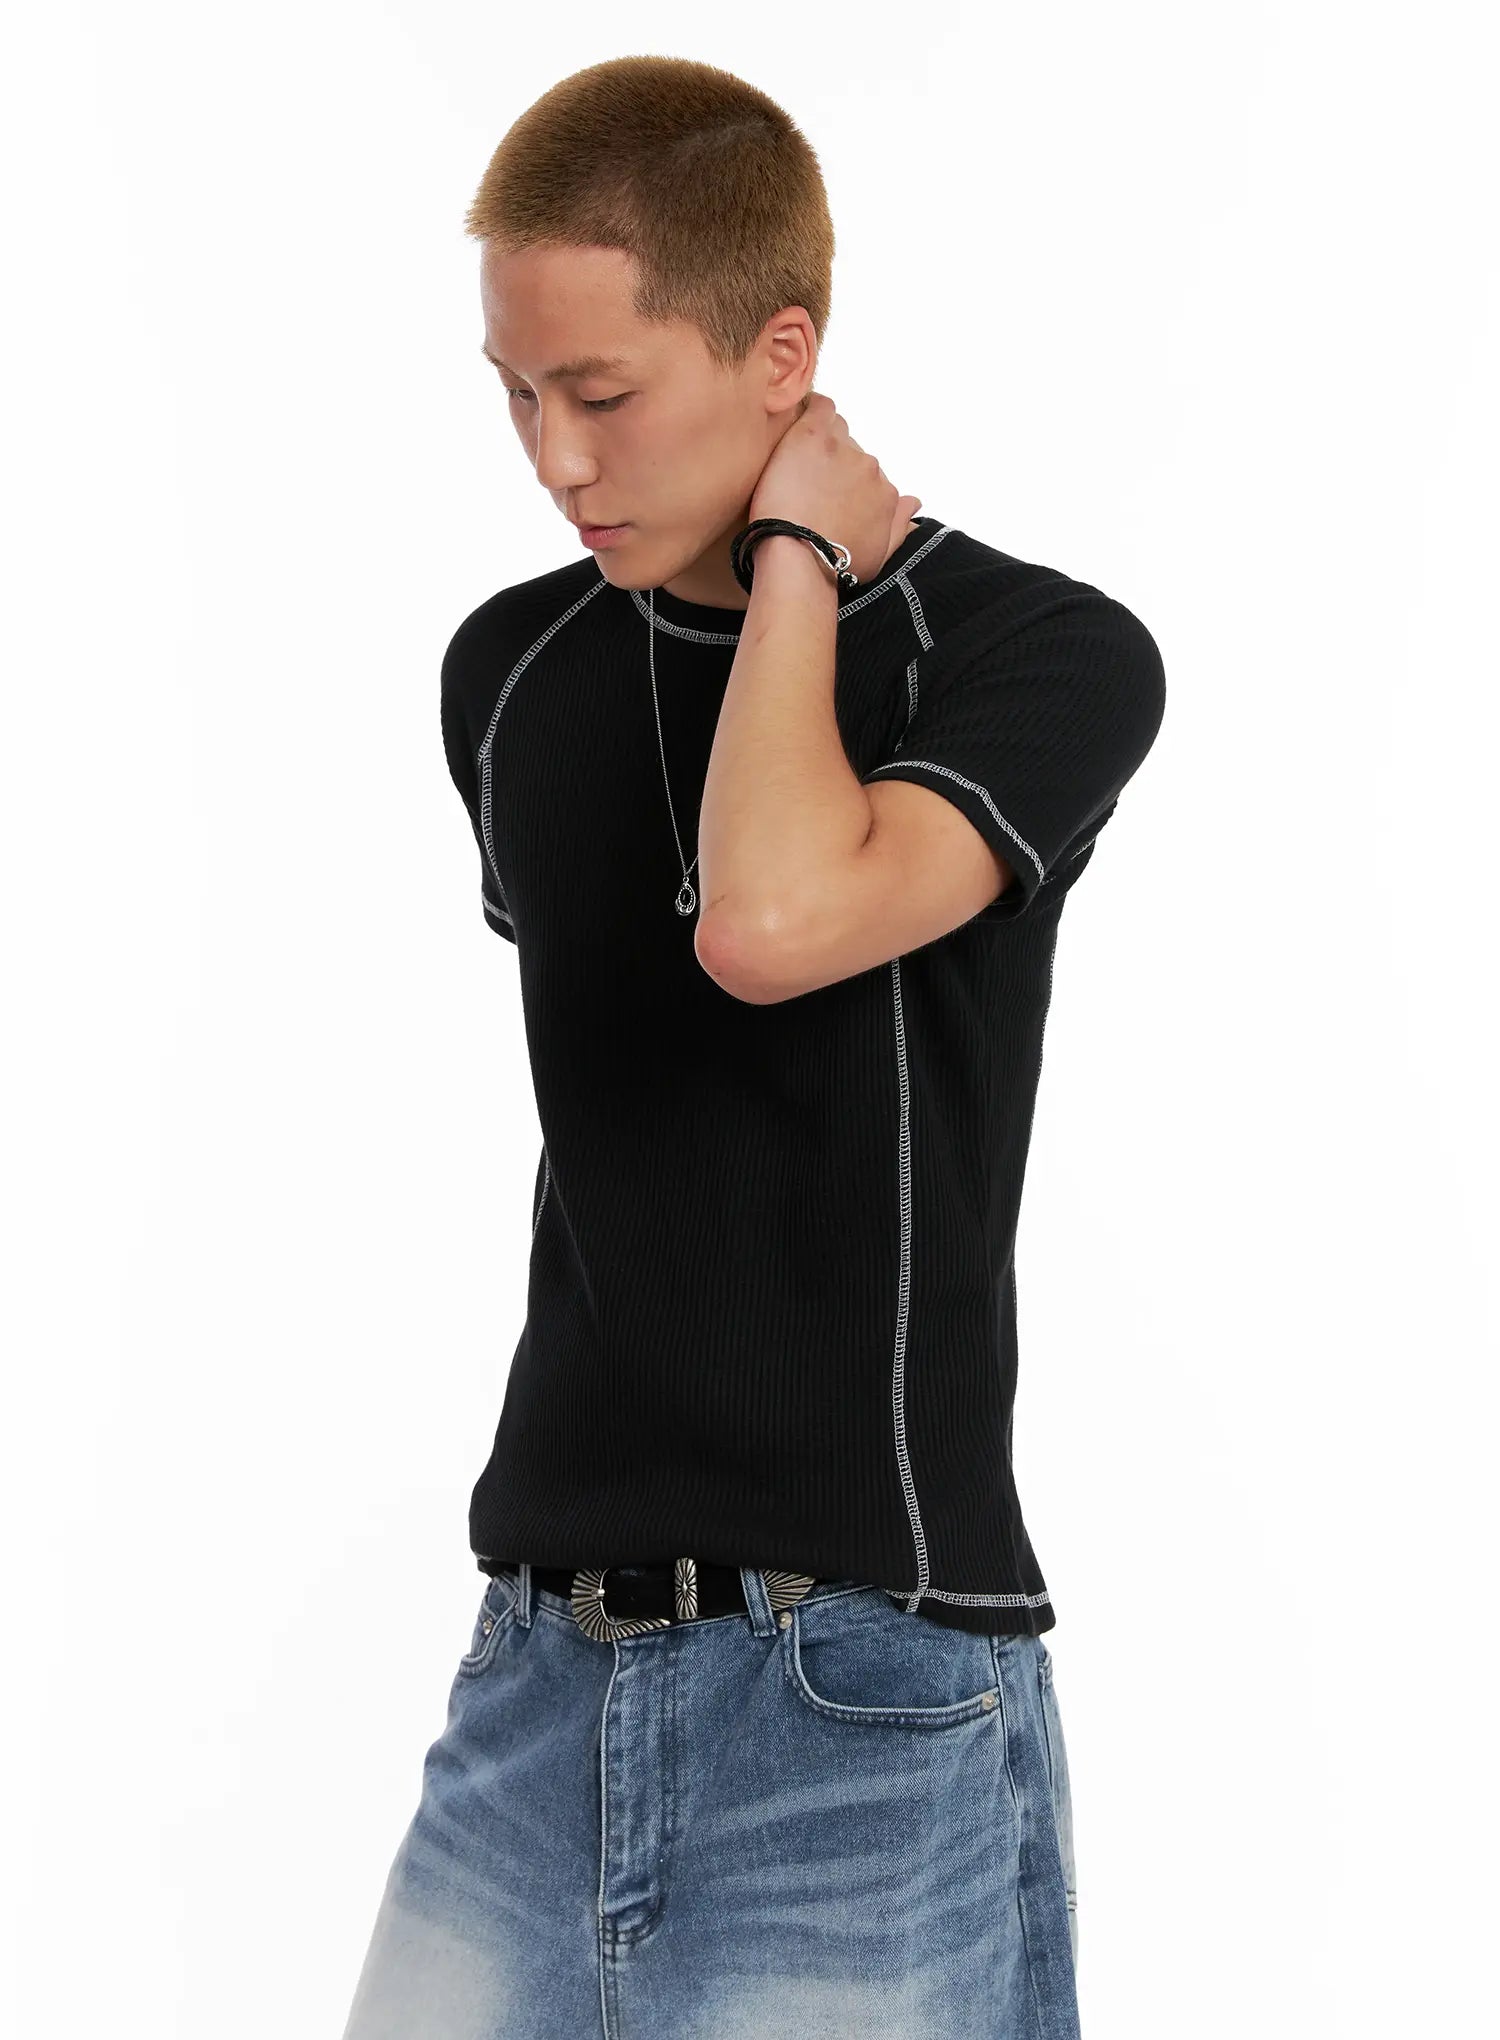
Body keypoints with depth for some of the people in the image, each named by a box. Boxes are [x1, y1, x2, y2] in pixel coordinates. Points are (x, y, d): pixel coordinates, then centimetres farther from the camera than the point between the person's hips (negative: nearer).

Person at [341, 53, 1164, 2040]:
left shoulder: (1041, 651, -7)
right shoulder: (511, 672, 10)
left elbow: (770, 923, -25)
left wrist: (796, 557, -12)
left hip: (864, 1682, -5)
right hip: (545, 1657, 5)